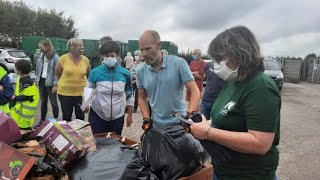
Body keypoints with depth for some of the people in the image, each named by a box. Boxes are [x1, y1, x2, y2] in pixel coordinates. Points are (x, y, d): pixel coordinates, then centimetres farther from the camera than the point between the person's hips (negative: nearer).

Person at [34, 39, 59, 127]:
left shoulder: (55, 57, -14)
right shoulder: (42, 56, 7)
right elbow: (38, 68, 15)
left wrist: (55, 85, -18)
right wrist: (37, 79, 10)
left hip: (50, 83, -6)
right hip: (42, 81, 7)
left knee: (53, 103, 4)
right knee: (43, 102, 15)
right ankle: (42, 120, 27)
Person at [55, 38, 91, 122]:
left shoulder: (85, 60, -4)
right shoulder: (63, 58, -9)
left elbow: (89, 74, 12)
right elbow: (58, 74, 5)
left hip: (81, 92, 1)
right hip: (65, 92, -1)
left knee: (80, 116, 11)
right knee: (66, 116, 13)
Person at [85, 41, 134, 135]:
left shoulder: (125, 73, -6)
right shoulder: (95, 72, -8)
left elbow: (129, 95, 4)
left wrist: (130, 115, 5)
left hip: (117, 117, 1)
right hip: (97, 115, -1)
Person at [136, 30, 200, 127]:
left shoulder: (179, 63, -13)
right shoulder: (140, 70, -4)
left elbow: (195, 91, -14)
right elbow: (142, 98, 7)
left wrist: (190, 114, -28)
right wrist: (146, 119, -5)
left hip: (180, 123, -2)